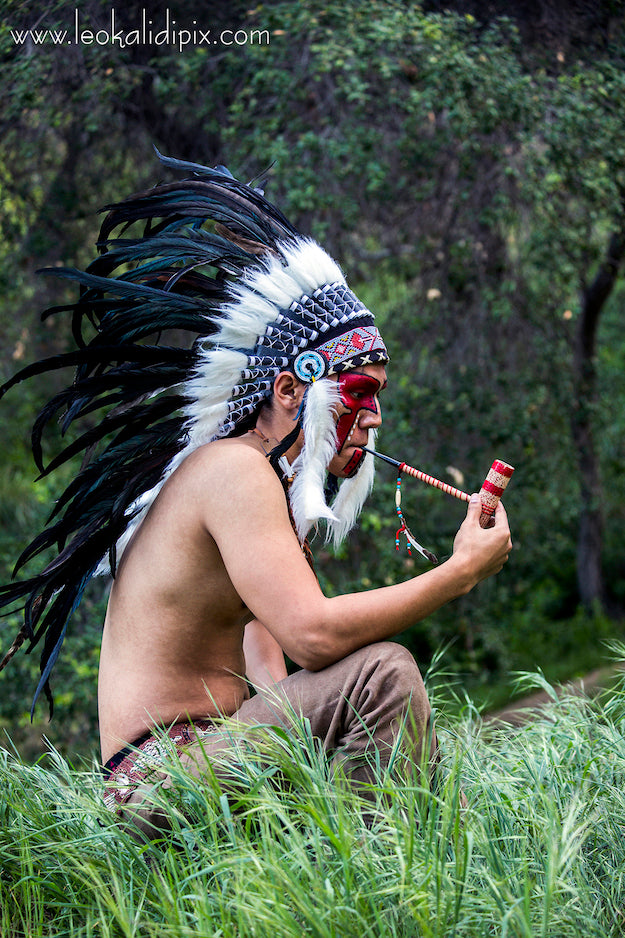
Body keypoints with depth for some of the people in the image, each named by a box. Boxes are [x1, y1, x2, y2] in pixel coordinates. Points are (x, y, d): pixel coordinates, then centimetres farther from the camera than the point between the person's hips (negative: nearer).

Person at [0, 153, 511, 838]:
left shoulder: (265, 482, 17)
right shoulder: (234, 469, -14)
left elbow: (268, 679, 11)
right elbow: (312, 633, -27)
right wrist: (462, 571, -18)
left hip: (212, 751, 10)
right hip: (160, 776, -10)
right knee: (380, 671, -25)